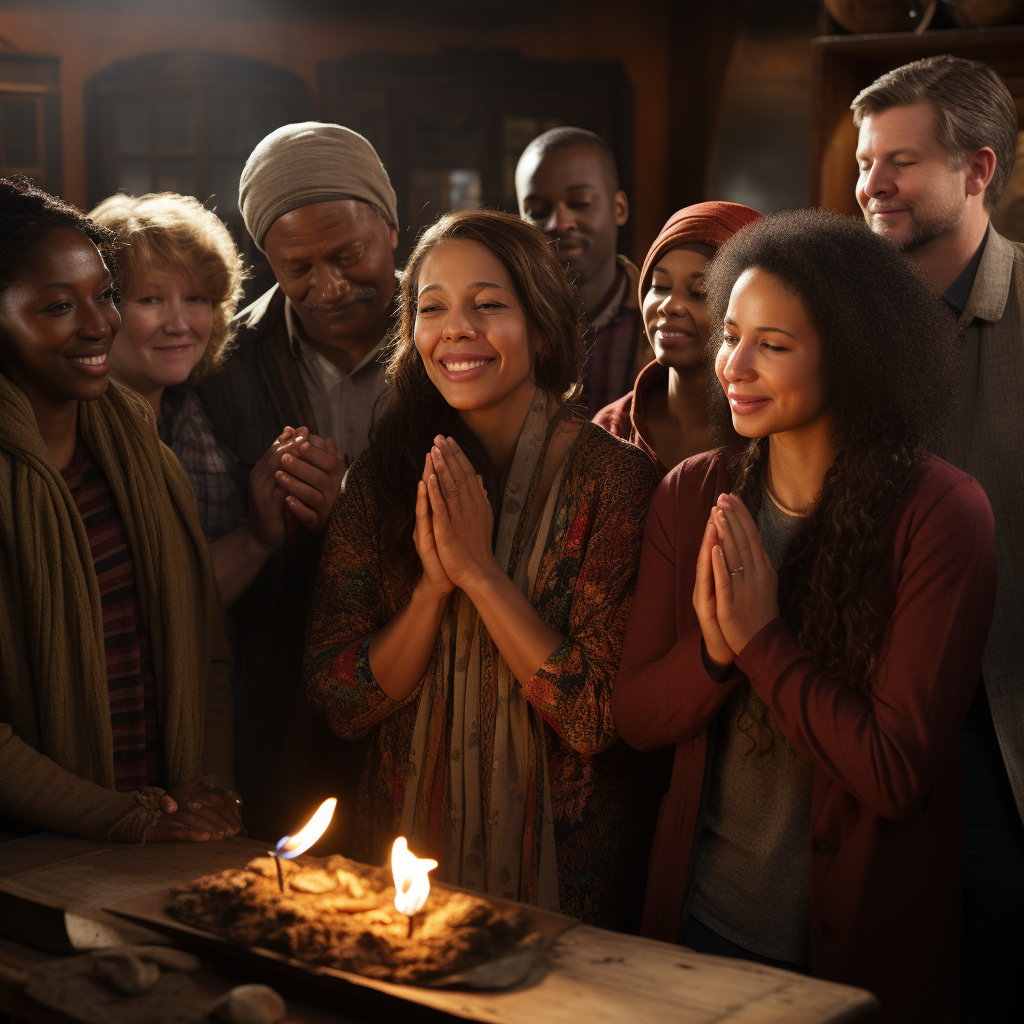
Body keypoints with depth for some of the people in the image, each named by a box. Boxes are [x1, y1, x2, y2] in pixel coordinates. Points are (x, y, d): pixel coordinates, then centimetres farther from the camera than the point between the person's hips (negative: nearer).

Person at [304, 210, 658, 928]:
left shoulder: (613, 476, -13)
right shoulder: (385, 476, -2)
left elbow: (599, 717, -19)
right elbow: (340, 705, -6)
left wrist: (481, 572, -22)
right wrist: (434, 585, -19)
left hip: (560, 862, -3)